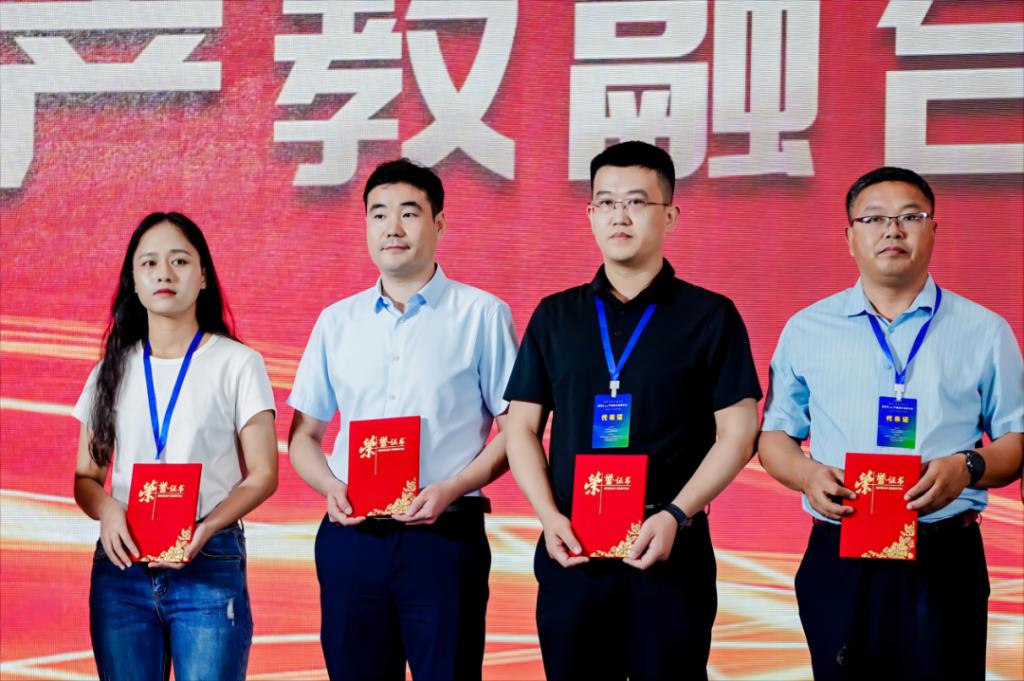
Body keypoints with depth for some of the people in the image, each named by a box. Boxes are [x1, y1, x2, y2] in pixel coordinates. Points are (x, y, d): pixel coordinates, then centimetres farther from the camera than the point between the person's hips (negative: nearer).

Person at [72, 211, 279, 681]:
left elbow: (262, 474, 1)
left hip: (209, 565, -3)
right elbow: (86, 476, 13)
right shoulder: (113, 371, 13)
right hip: (121, 565, 3)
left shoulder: (238, 364, 3)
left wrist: (206, 528, -16)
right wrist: (107, 511, -11)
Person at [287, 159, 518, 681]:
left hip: (444, 535, -3)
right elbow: (303, 434, 15)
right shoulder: (336, 322, 12)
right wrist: (330, 487, -5)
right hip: (350, 537, 3)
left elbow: (514, 427, 0)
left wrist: (452, 488, -14)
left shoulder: (481, 315, 1)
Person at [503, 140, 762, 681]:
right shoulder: (554, 317, 10)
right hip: (570, 552, 3)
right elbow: (522, 428, 9)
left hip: (670, 552, -2)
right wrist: (549, 517, -6)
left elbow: (736, 435, -2)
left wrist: (675, 516, -13)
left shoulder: (710, 316, 2)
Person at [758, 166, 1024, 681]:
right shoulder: (807, 330, 10)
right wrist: (807, 475, -8)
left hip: (945, 561, -1)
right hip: (837, 562, 1)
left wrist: (967, 467, -14)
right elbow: (774, 434, 14)